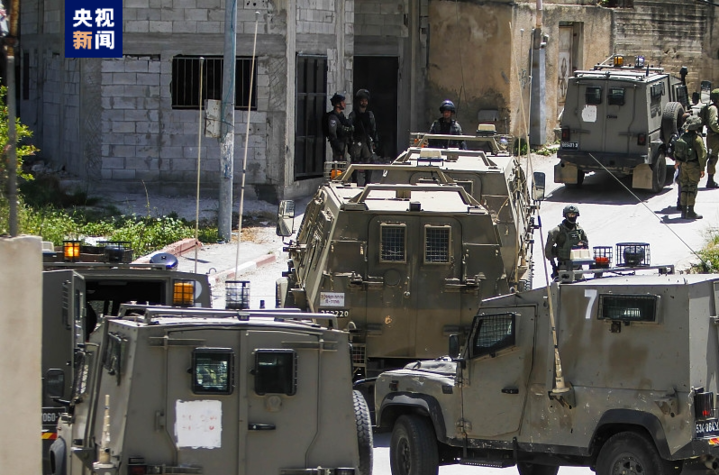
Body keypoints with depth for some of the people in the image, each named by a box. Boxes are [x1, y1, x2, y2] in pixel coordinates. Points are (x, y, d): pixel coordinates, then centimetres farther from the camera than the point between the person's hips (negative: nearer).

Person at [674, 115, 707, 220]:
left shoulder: (682, 137, 4)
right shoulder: (697, 138, -15)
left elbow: (676, 151, 16)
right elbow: (702, 155, -16)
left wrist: (678, 161, 34)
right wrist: (702, 169, -8)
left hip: (683, 166, 6)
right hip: (693, 167, -6)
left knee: (684, 188, 12)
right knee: (692, 188, 0)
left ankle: (684, 211, 15)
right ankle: (690, 212, 1)